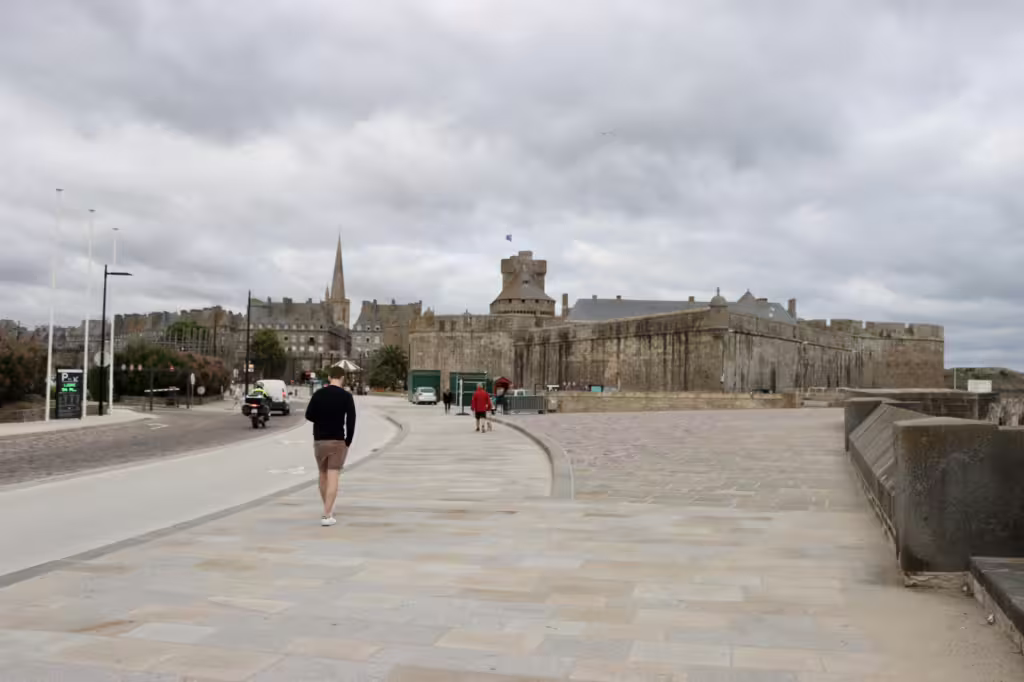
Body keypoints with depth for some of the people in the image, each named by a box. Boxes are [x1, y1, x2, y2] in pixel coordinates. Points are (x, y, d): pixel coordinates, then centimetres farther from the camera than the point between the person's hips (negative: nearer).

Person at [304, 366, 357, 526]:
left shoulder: (318, 394, 0)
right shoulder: (346, 396, -7)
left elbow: (309, 415, 3)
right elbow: (351, 421, -10)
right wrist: (348, 442, -3)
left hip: (319, 440, 3)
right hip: (338, 441, -3)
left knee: (323, 475, 18)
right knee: (333, 478, -4)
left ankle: (328, 509, 33)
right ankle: (327, 515, -10)